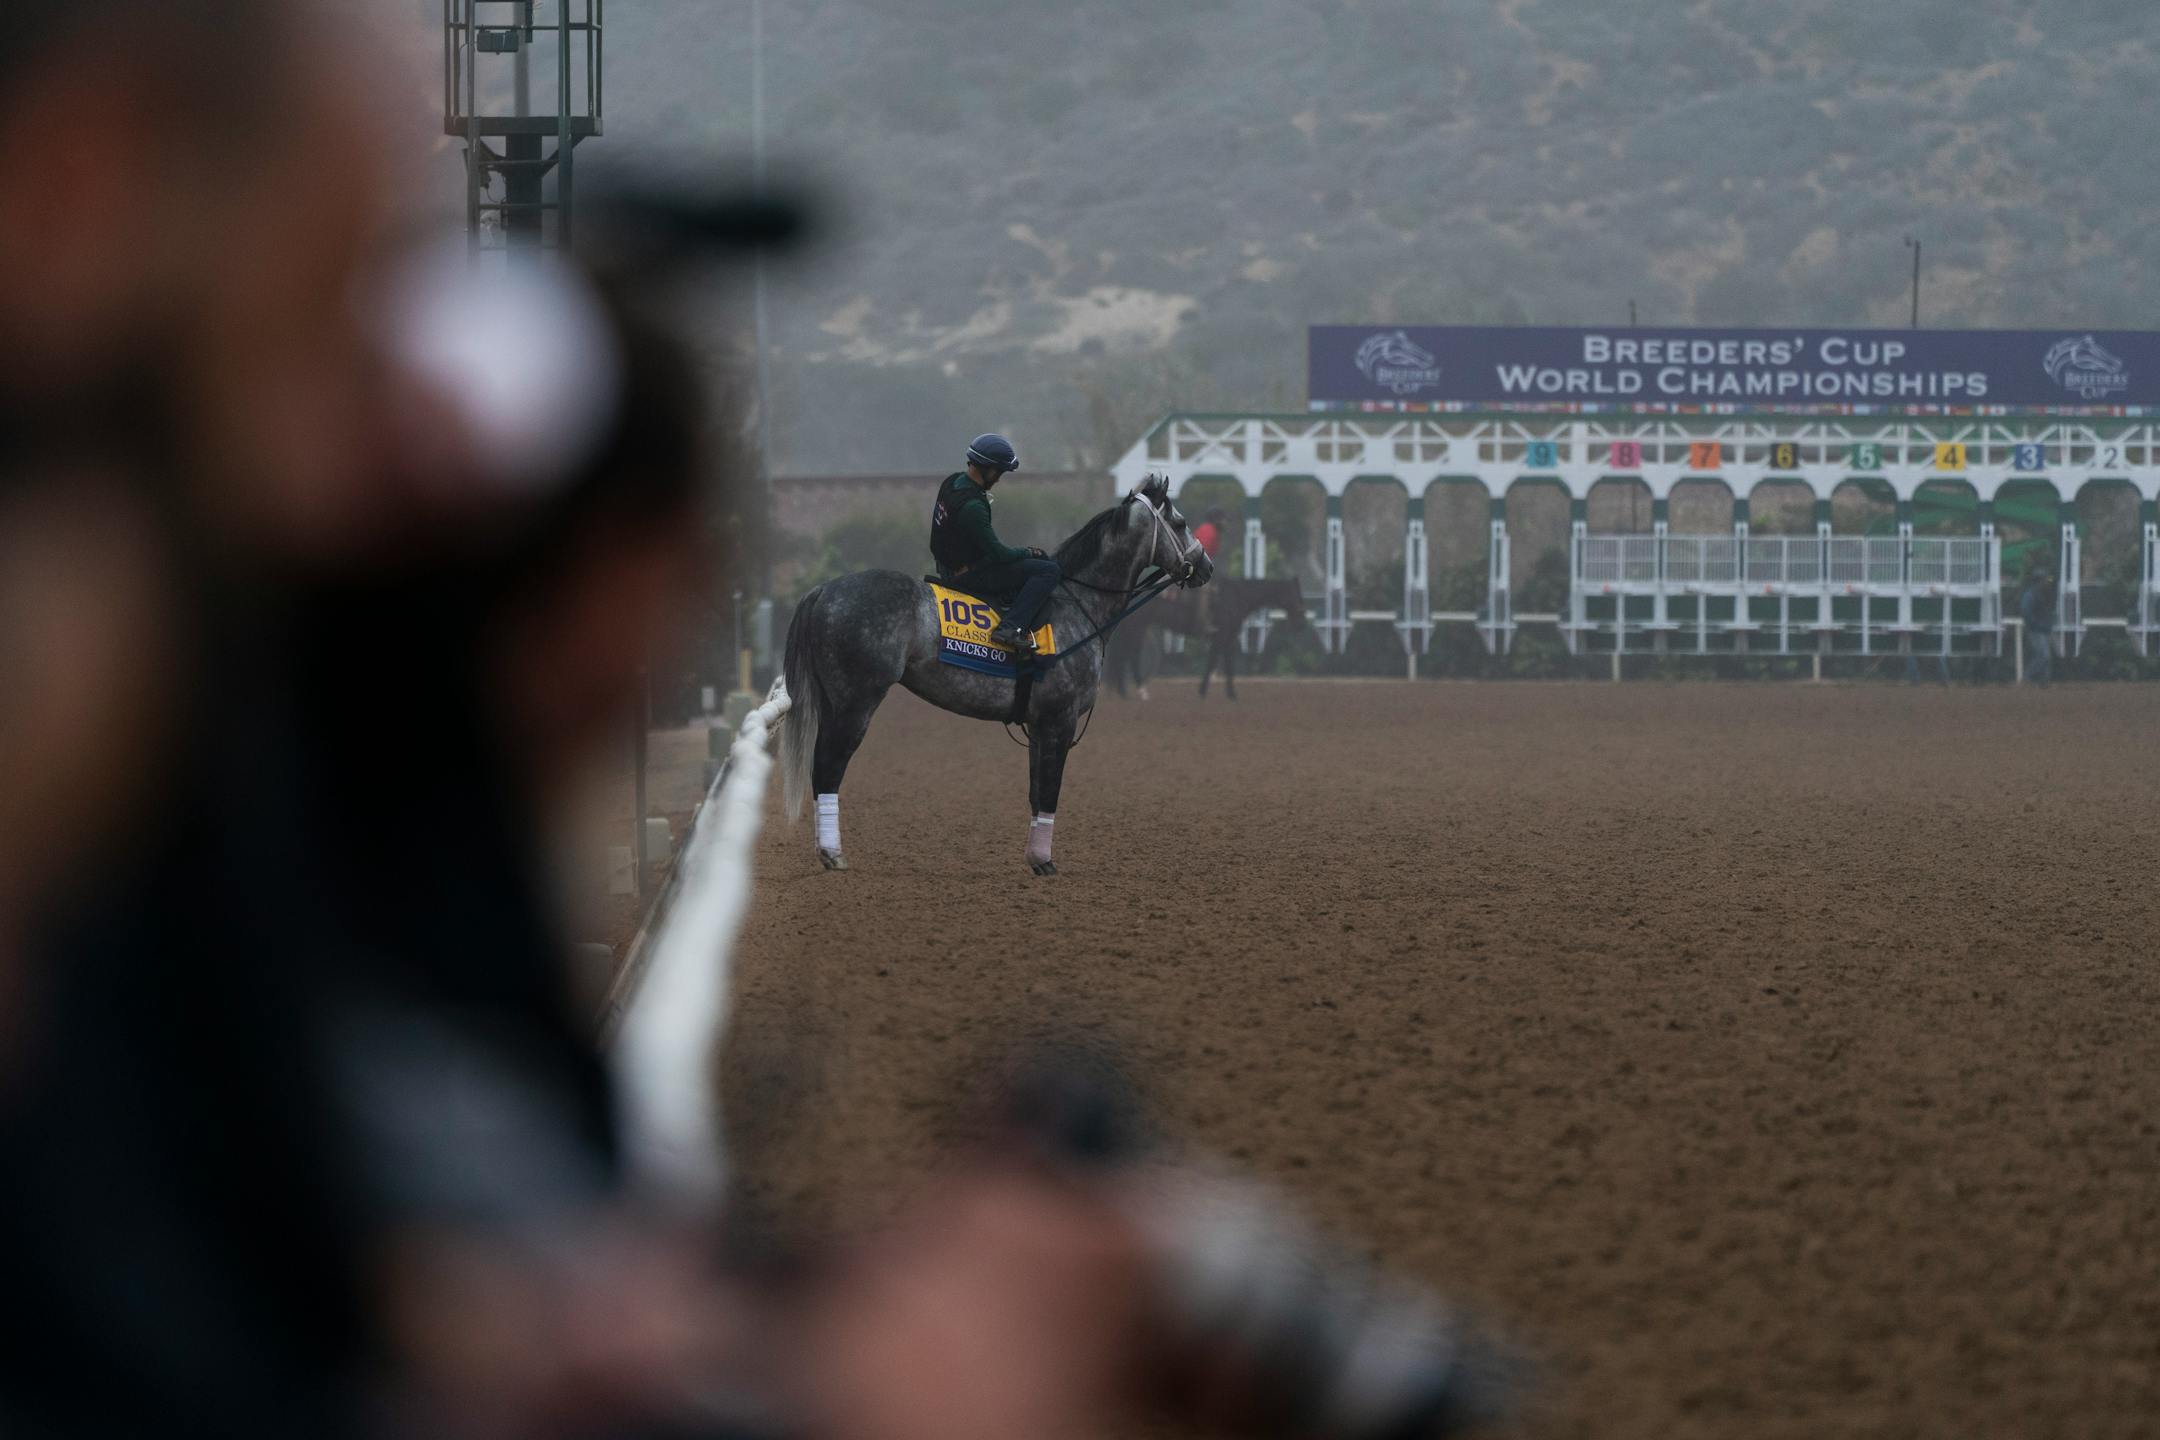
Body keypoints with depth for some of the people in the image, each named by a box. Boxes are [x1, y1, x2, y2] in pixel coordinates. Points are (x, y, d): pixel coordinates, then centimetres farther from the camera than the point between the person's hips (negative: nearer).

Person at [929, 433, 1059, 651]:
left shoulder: (953, 482, 3)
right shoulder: (971, 506, -28)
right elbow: (997, 553, -24)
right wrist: (1028, 553, -7)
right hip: (968, 574, -10)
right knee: (1048, 570, -14)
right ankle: (1011, 628, -20)